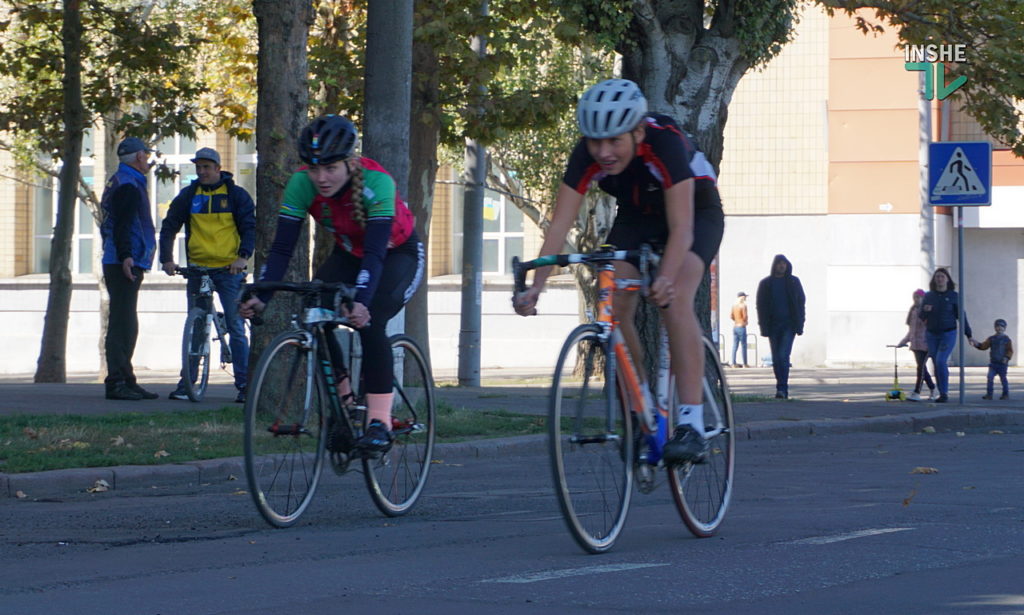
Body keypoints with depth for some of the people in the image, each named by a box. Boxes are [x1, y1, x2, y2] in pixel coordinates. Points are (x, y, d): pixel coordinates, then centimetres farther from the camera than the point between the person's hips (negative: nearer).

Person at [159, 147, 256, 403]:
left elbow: (250, 227, 0)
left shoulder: (236, 195, 3)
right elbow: (169, 227, 9)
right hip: (197, 268, 2)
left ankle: (244, 384, -1)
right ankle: (186, 383, 9)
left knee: (236, 328, -4)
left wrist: (243, 256, -16)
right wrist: (166, 259, -4)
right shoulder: (188, 195, 8)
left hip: (229, 270, -2)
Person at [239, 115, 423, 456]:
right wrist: (260, 296, -39)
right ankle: (343, 401, -1)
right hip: (349, 254, 5)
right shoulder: (302, 184, -23)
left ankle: (380, 422, -24)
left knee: (370, 322, -30)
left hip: (399, 255, -5)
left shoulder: (376, 182, -35)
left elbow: (375, 252, -42)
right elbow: (282, 247, -25)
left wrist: (362, 302, -57)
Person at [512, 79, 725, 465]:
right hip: (637, 215, 5)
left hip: (697, 209, -5)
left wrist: (665, 279, -61)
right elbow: (559, 225, -30)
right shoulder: (587, 156, -27)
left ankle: (691, 426, -33)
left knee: (675, 301, -29)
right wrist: (535, 286, -44)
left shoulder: (665, 142, -38)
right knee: (614, 307, -16)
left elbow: (681, 227, -44)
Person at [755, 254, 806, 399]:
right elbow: (761, 306, 6)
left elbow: (801, 302, 6)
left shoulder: (794, 282, 5)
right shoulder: (765, 284, 6)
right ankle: (782, 390, 13)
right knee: (776, 359, 5)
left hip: (789, 324, -2)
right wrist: (764, 326, -4)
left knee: (783, 356, -17)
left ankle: (782, 389, -20)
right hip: (773, 325, 2)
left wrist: (799, 324, -3)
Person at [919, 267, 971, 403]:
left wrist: (968, 335, 1)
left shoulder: (953, 296, -2)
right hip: (931, 334, 4)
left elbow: (961, 316, 1)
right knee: (936, 365, 4)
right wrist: (925, 310, -17)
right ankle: (942, 394, 14)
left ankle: (944, 393, -13)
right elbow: (921, 317, 6)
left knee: (941, 361, -19)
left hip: (948, 334, -4)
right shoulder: (929, 296, 6)